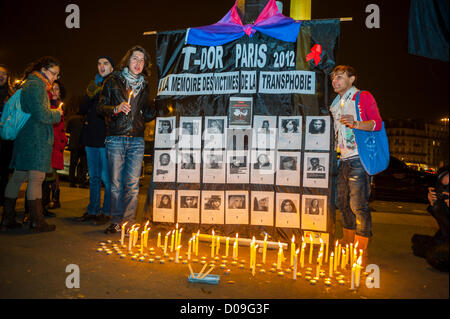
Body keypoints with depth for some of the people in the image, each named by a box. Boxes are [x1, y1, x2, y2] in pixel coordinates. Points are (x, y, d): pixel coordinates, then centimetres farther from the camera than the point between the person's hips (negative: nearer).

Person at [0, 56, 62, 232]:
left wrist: (54, 112, 11)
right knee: (36, 179, -7)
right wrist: (58, 113, -2)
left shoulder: (29, 84, 21)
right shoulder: (36, 86, -10)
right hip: (37, 139, -10)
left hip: (25, 137, 10)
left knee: (18, 177, 11)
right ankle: (37, 222, -2)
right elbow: (42, 114, -18)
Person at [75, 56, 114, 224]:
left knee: (106, 177, -4)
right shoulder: (94, 84, 18)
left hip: (107, 137, -6)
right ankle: (92, 210, 20)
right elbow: (82, 110, 13)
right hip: (91, 137, 6)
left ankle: (106, 212, 6)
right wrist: (89, 95, -5)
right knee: (93, 177, 12)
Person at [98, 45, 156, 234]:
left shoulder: (144, 85, 17)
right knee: (116, 183, 1)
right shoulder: (113, 81, 8)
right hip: (115, 139, -2)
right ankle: (116, 221, 12)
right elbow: (100, 107, 3)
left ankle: (129, 222, 6)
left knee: (132, 184, -2)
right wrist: (116, 109, -15)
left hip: (136, 140, 2)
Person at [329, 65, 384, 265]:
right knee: (343, 203, 12)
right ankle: (348, 243, 27)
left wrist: (355, 124, -24)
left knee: (359, 205, -9)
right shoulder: (336, 104, 21)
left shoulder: (363, 97, 0)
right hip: (342, 160, 8)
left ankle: (361, 251, -1)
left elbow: (377, 123, -9)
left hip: (358, 159, -8)